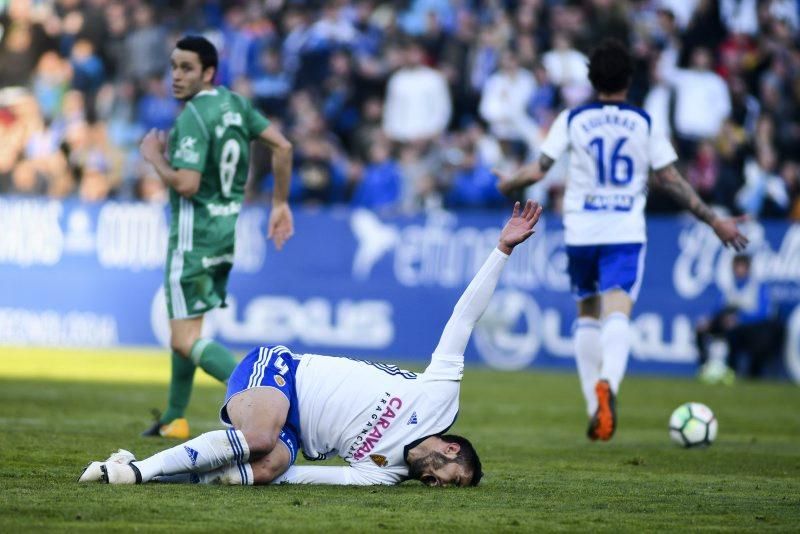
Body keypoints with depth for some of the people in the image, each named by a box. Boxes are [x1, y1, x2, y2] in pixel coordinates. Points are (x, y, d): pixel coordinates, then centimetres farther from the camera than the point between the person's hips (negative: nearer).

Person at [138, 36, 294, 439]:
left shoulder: (192, 118, -19)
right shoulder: (234, 104, 6)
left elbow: (186, 184, -27)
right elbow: (282, 146, 6)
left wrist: (154, 157, -9)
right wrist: (280, 203, 12)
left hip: (195, 233, -9)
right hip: (229, 228, 9)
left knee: (186, 340, -9)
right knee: (183, 325, 23)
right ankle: (174, 419, 30)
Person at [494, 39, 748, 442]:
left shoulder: (572, 120, 2)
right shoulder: (645, 123, 3)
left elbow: (538, 170, -1)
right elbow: (671, 181, 0)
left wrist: (508, 184, 20)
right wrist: (714, 221, 7)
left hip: (581, 231, 1)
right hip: (626, 234, -1)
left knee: (587, 315, 17)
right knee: (617, 315, -12)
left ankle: (594, 407, 14)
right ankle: (607, 383, -41)